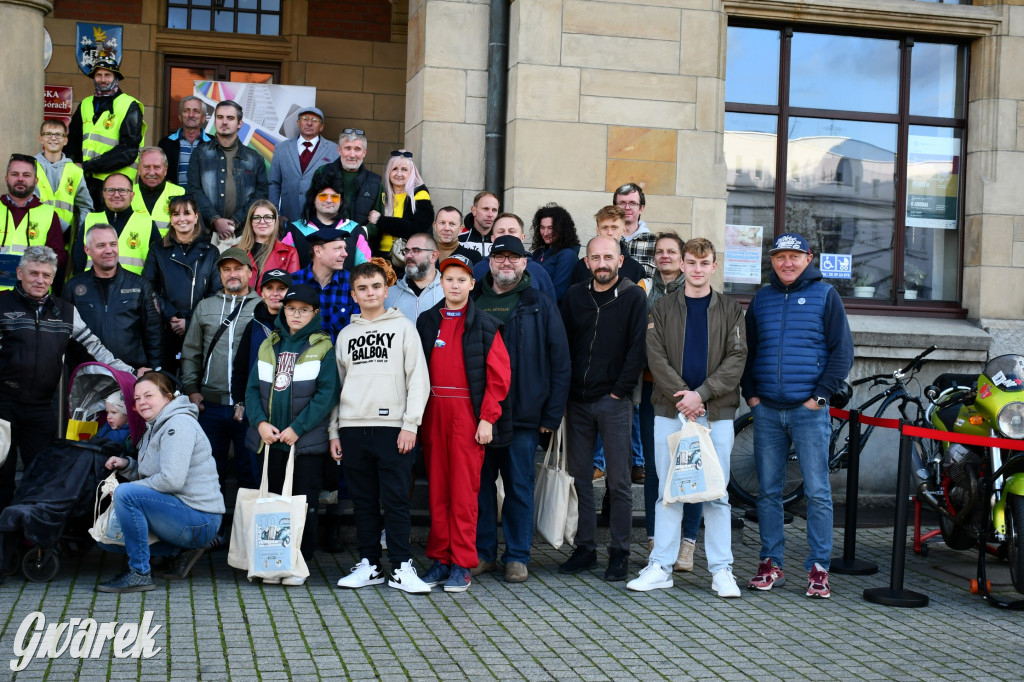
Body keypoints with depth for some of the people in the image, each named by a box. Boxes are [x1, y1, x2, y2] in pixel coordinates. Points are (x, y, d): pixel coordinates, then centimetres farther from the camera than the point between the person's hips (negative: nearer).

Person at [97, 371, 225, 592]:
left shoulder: (179, 424, -14)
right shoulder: (154, 428, 17)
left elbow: (171, 480, -24)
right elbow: (149, 474, 23)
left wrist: (126, 490, -13)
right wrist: (126, 464, 4)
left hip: (200, 521, -11)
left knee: (125, 493, -26)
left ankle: (139, 574, -18)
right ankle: (184, 549, 8)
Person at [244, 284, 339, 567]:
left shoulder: (323, 348, -2)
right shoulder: (269, 345, 13)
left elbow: (326, 395, -11)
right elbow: (253, 388, 9)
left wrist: (297, 429, -16)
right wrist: (260, 422, -8)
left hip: (307, 441, -4)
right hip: (269, 439, 4)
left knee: (304, 504, 1)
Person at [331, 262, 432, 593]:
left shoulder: (403, 327, 5)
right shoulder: (346, 334, 16)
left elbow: (418, 379, -1)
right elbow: (337, 384, 17)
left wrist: (410, 424, -9)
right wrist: (334, 431, 10)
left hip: (392, 427, -4)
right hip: (352, 428, 4)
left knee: (396, 499, -4)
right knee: (363, 500, 7)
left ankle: (401, 567, 1)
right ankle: (369, 564, 15)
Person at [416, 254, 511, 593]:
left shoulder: (484, 325, 2)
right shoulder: (426, 321, 13)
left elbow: (499, 374, -2)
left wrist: (487, 418, -8)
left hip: (468, 411, -3)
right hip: (433, 411, 4)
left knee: (464, 489, -4)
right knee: (437, 487, 6)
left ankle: (462, 564, 2)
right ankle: (440, 558, 14)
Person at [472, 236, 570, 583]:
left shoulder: (541, 306, 5)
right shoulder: (472, 302, 10)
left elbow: (559, 362, 2)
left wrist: (552, 414, -5)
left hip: (523, 415, -2)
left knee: (520, 486, 4)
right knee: (480, 484, 7)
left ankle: (517, 557, 14)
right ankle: (482, 552, 18)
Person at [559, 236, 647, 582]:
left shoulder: (633, 296, -1)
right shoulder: (575, 295, 9)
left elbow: (637, 348, -6)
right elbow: (562, 345, 9)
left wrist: (620, 391, -10)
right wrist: (563, 393, 1)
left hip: (614, 402, -4)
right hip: (577, 401, 4)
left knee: (618, 481, 1)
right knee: (580, 477, 8)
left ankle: (620, 553, 9)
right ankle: (585, 549, 17)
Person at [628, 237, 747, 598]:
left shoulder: (730, 310, 7)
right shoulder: (662, 308, 8)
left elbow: (736, 359, -2)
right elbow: (656, 356, -2)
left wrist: (701, 394, -13)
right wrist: (682, 395, -14)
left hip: (716, 412, 0)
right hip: (670, 411, 1)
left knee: (717, 494, 3)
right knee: (668, 492, 5)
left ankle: (721, 570, 10)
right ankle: (661, 567, 11)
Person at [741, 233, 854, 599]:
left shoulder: (825, 295, 4)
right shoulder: (761, 298, 14)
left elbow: (843, 351, 0)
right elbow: (746, 350, 19)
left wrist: (820, 395, -7)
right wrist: (751, 394, 7)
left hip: (809, 410, -3)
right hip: (766, 411, 4)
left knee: (817, 492, -2)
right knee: (768, 491, 7)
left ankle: (818, 568, 5)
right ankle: (770, 563, 16)